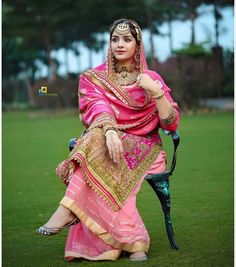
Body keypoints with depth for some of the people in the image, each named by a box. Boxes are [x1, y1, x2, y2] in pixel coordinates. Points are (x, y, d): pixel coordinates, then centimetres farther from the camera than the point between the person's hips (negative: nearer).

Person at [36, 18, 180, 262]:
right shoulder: (93, 78, 10)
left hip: (142, 148, -1)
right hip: (108, 141, 1)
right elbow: (96, 106, -12)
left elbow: (171, 124, 0)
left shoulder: (151, 79, 9)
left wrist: (156, 92, -16)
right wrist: (110, 131, -34)